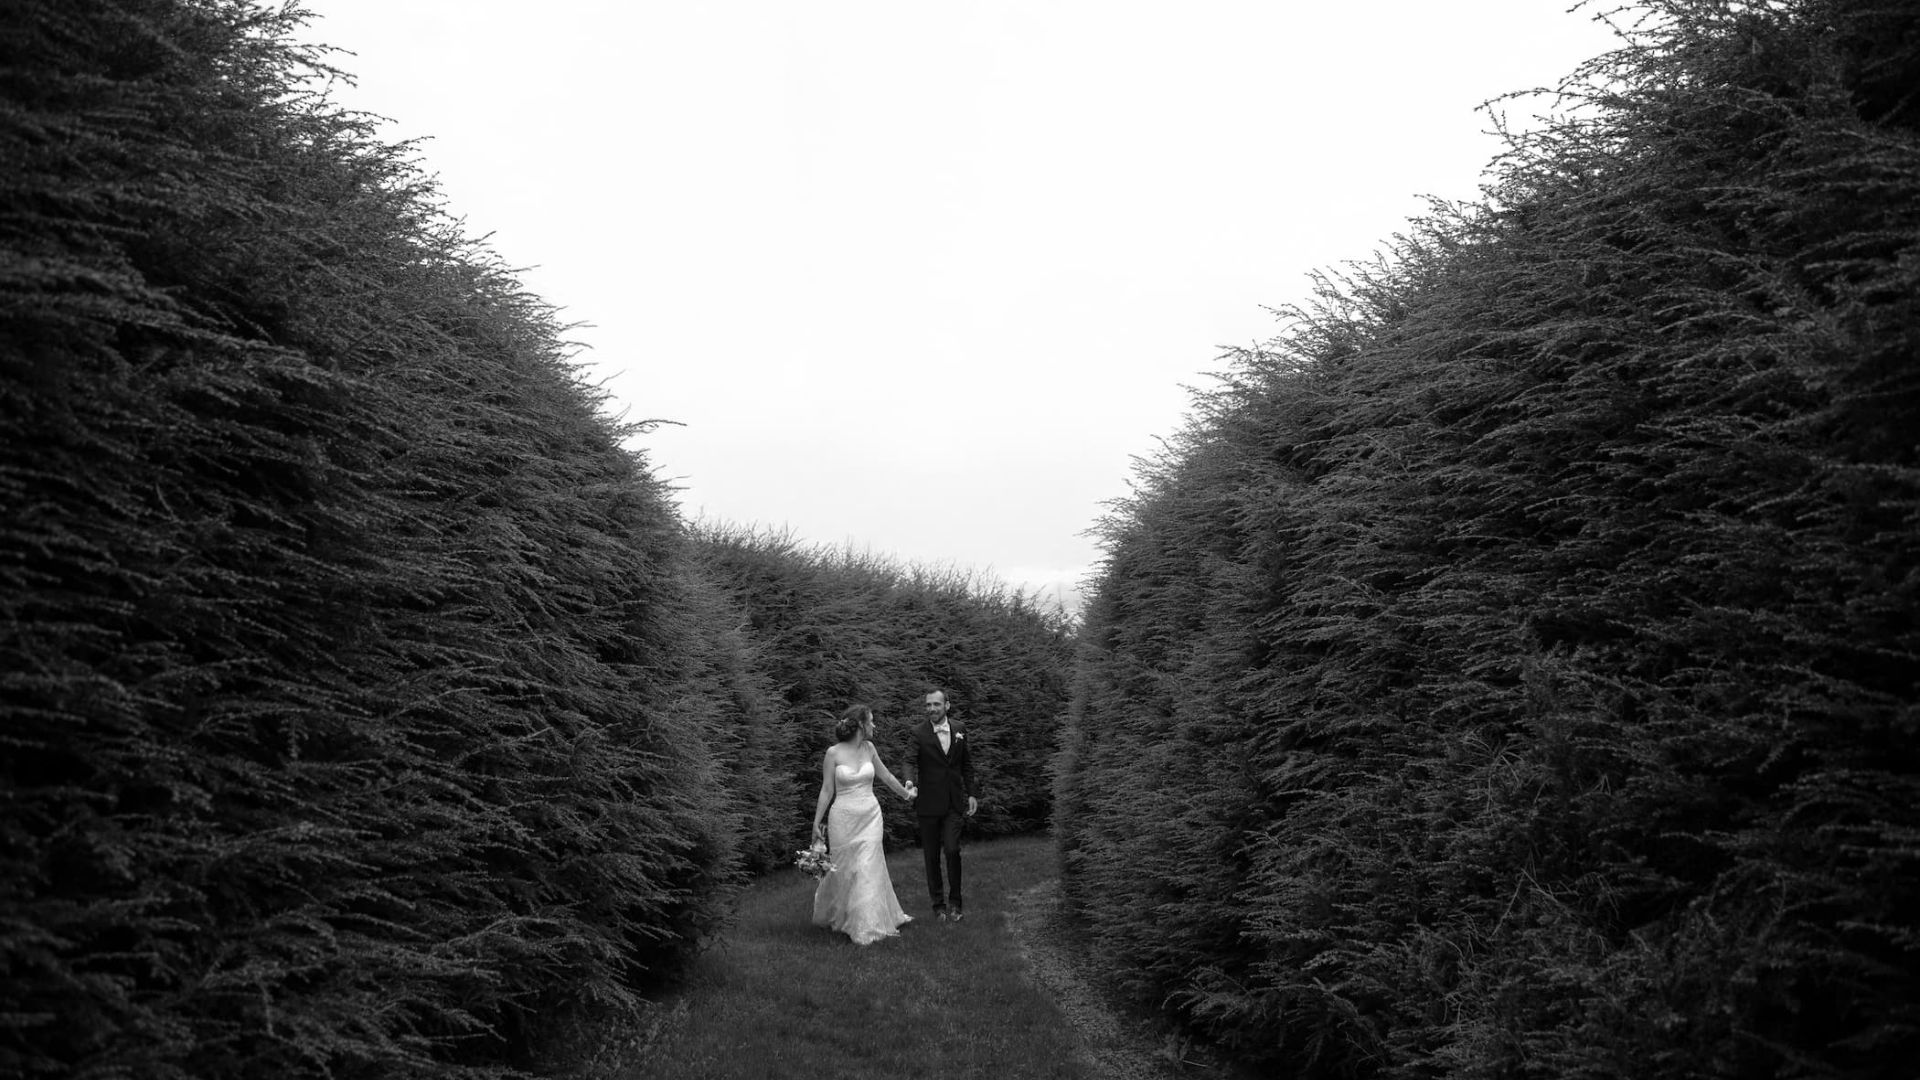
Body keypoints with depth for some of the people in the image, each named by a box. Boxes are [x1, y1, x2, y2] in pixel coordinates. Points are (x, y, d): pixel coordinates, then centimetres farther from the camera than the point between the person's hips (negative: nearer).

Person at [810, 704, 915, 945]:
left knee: (868, 869, -2)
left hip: (870, 816, 3)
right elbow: (827, 790, -4)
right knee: (844, 869, 6)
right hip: (844, 817, -3)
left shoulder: (868, 748, 3)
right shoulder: (834, 753, -10)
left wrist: (906, 794, 29)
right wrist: (816, 823, -3)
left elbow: (886, 776, 18)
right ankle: (833, 915, 28)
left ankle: (866, 925, 5)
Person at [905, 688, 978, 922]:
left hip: (954, 802, 1)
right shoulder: (918, 732, -6)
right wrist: (910, 782, -37)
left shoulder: (959, 729, 4)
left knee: (952, 850, -8)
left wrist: (971, 794, 11)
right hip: (928, 803, -1)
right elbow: (911, 761, -17)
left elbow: (967, 764, 13)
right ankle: (938, 904, 19)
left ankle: (955, 902, 8)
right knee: (932, 856, 6)